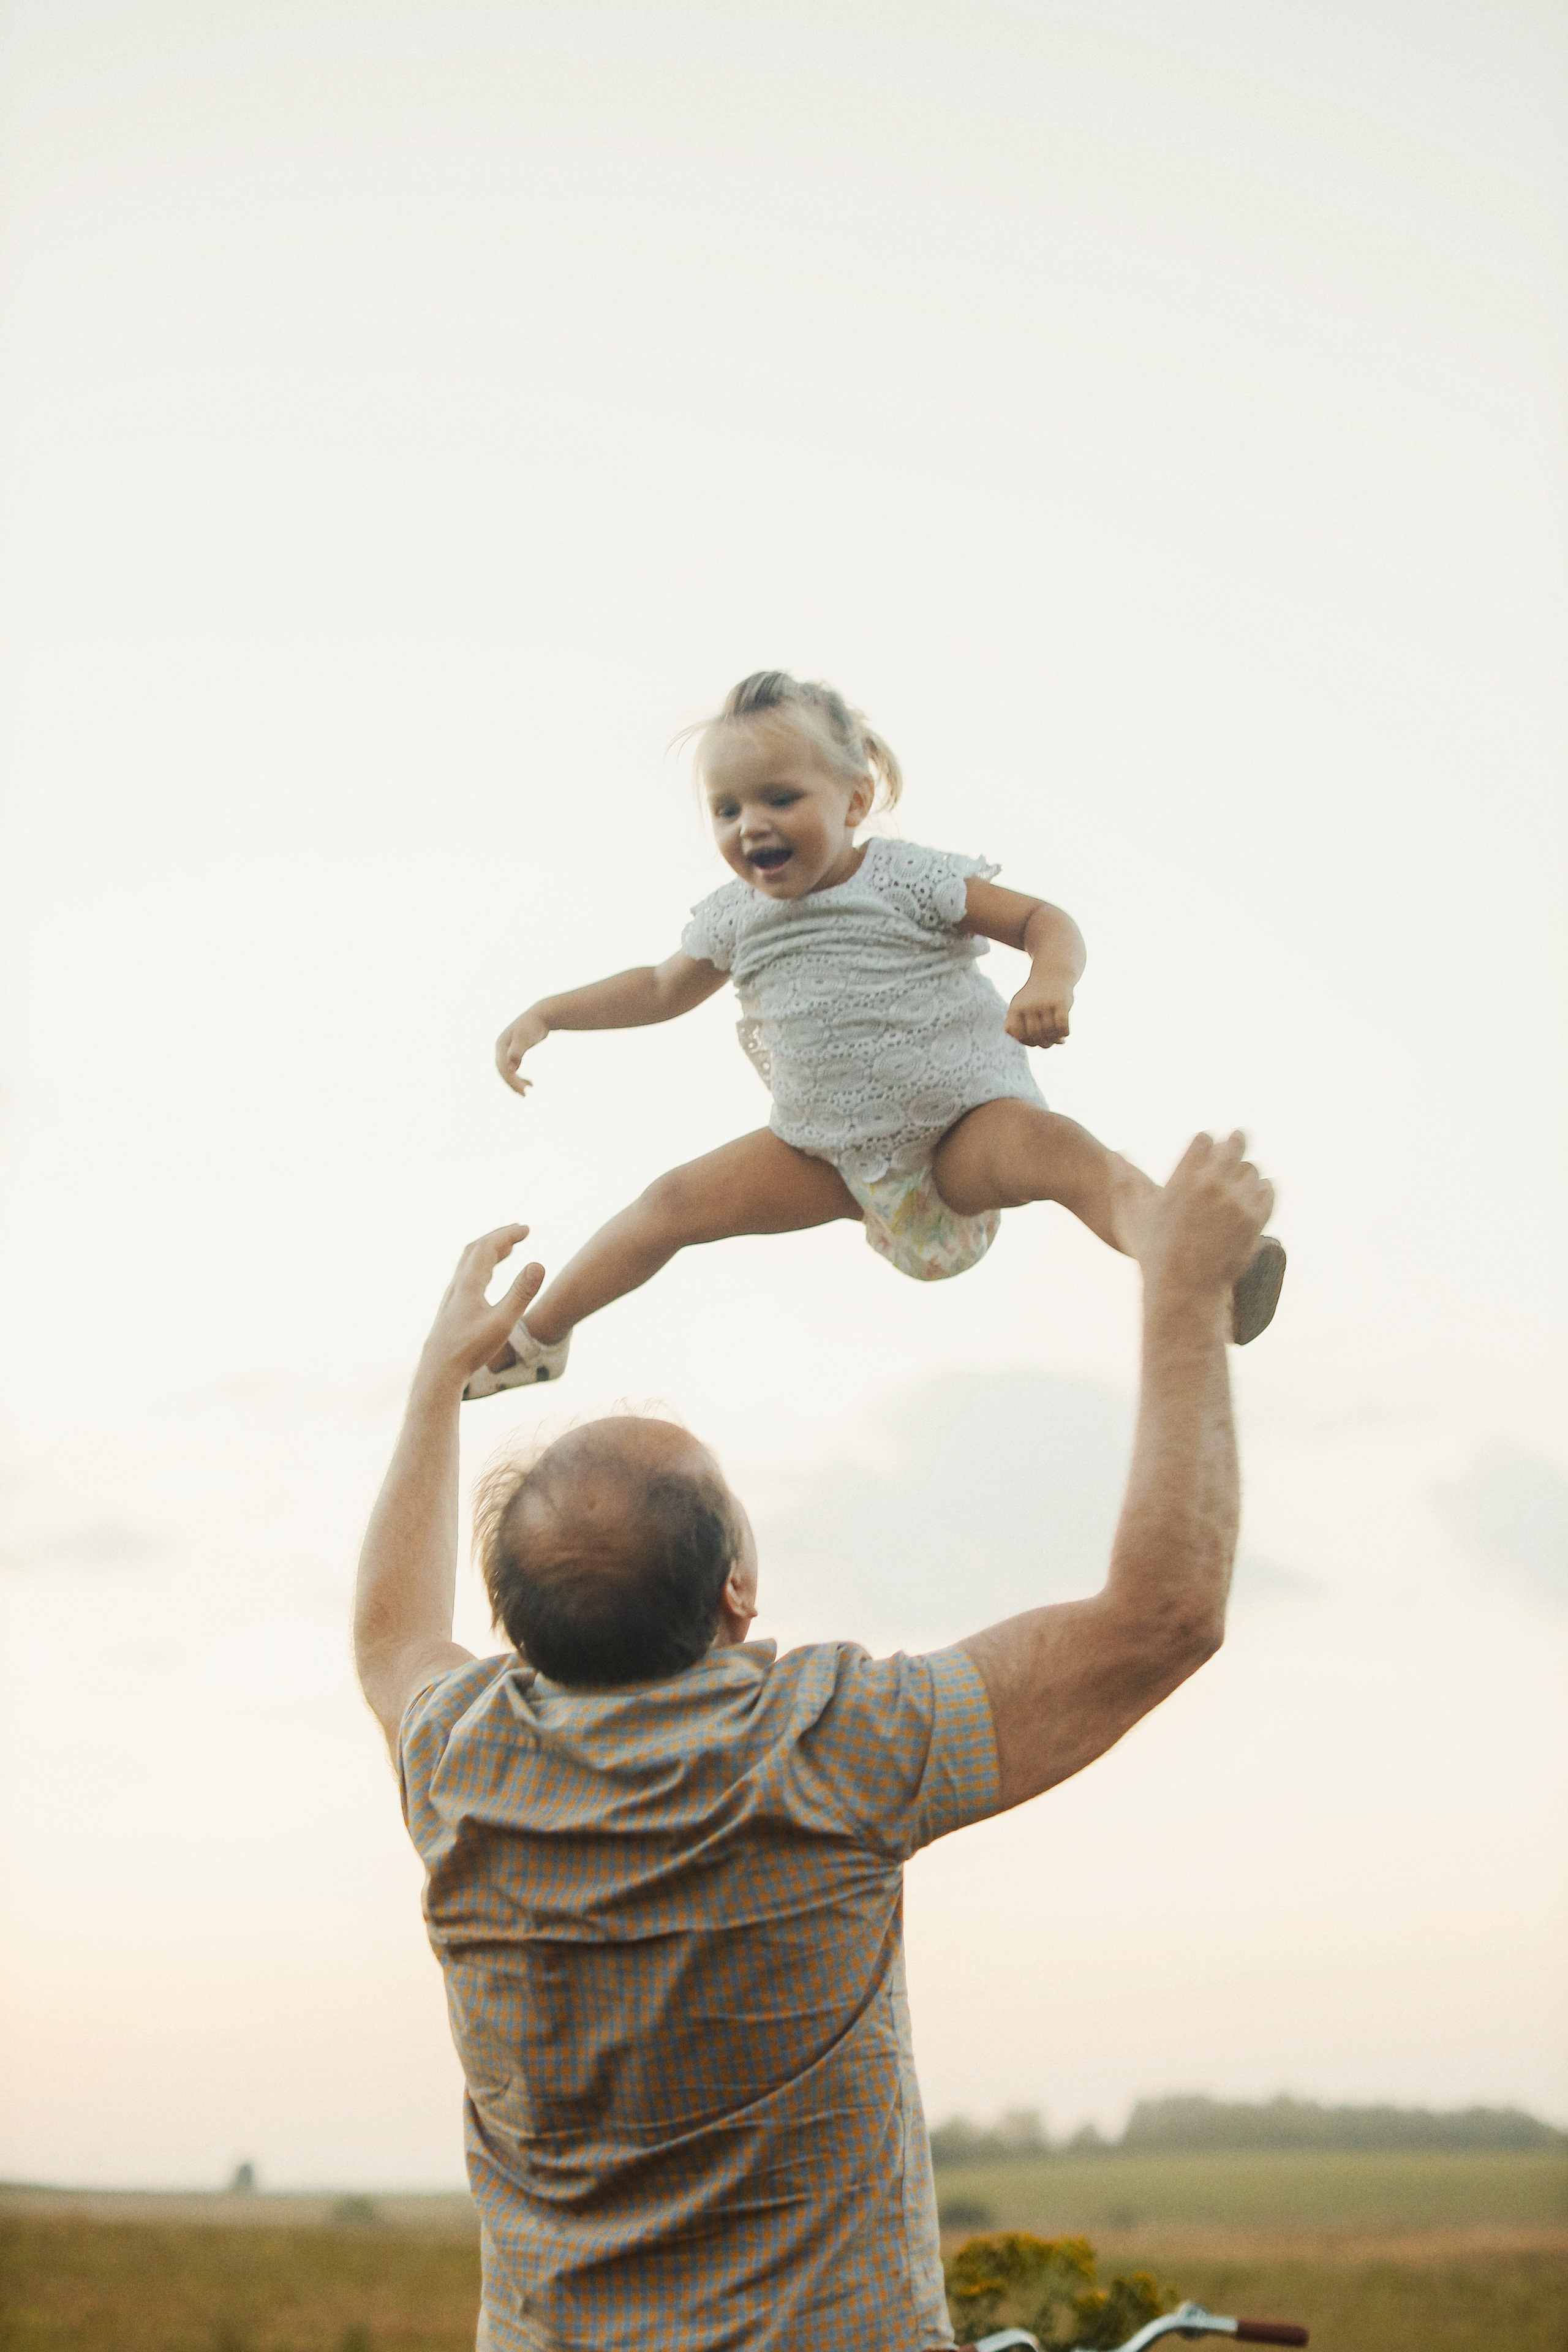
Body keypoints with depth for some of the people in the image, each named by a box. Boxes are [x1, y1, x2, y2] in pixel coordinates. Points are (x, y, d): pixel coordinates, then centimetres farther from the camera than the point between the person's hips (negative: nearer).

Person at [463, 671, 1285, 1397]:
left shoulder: (908, 879, -13)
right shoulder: (731, 920, 1)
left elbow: (1044, 919, -13)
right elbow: (662, 986, 20)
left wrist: (1052, 982, -36)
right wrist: (545, 1014, 11)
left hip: (964, 1128, -5)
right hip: (831, 1153, 5)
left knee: (1059, 1148, -35)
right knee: (678, 1201, -2)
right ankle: (534, 1336, 15)